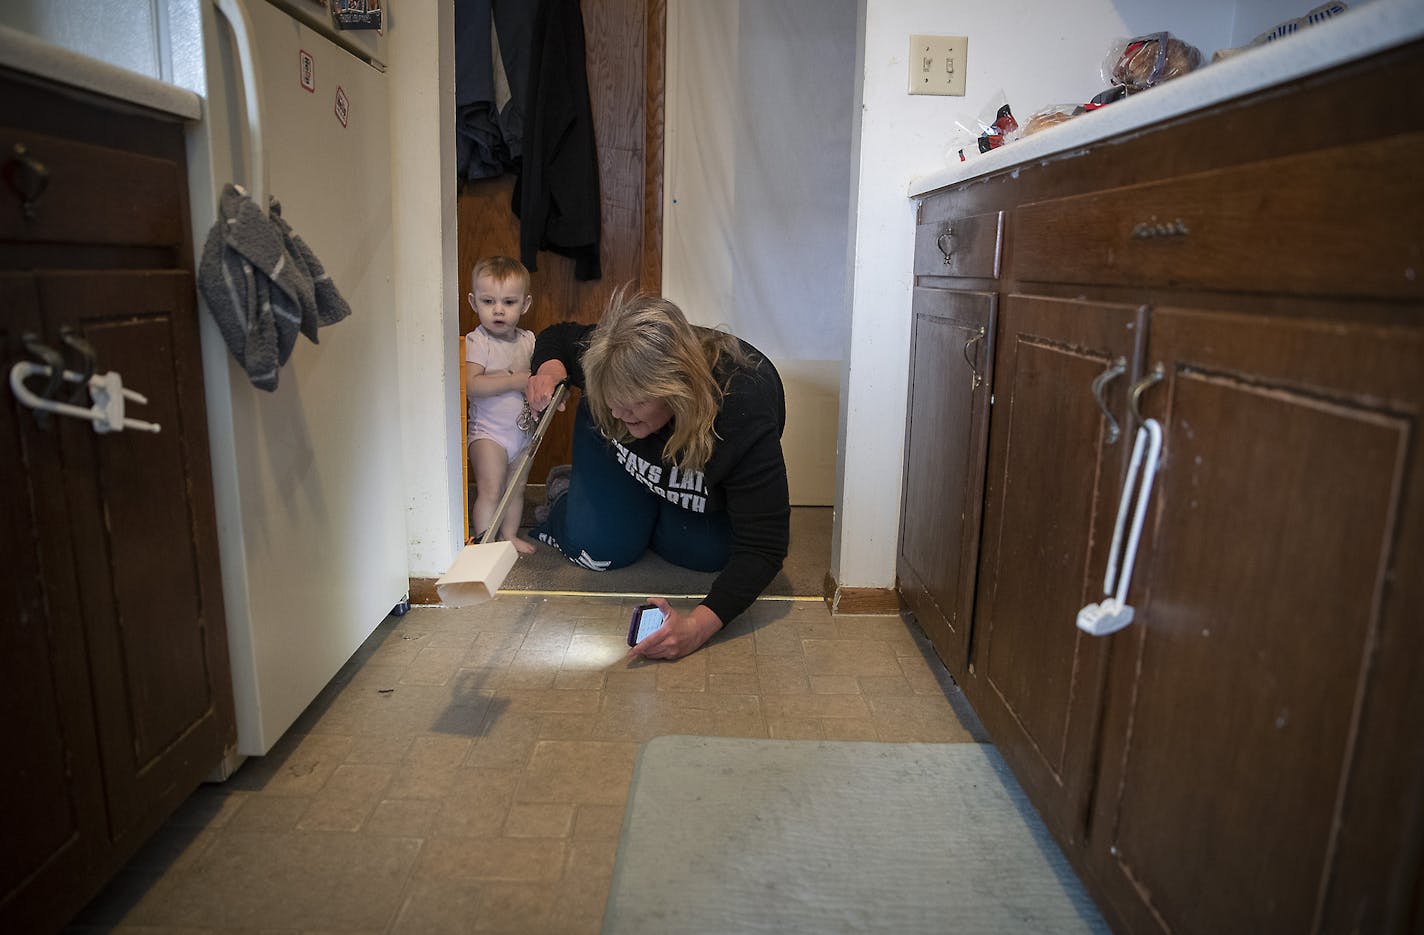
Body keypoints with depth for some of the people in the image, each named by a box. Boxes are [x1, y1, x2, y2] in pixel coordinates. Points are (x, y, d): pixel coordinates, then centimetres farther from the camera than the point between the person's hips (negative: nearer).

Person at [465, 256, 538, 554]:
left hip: (523, 430, 6)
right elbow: (471, 385, -27)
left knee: (516, 488, 15)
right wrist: (517, 380, -26)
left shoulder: (528, 340, 5)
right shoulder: (476, 342, -14)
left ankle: (510, 535, 30)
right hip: (489, 431, -6)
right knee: (490, 489, -8)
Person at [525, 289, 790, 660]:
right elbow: (557, 336, -9)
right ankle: (563, 497, 23)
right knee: (601, 550, -12)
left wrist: (698, 627, -59)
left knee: (710, 555, -13)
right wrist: (548, 366, -34)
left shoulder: (746, 411, -46)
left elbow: (763, 549, -46)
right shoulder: (606, 361, -36)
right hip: (616, 450, 1)